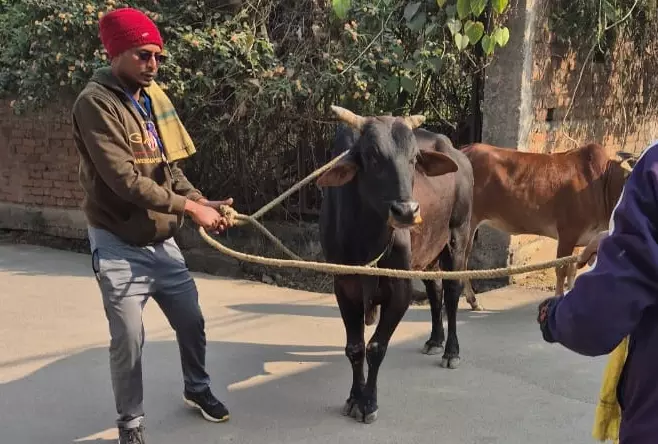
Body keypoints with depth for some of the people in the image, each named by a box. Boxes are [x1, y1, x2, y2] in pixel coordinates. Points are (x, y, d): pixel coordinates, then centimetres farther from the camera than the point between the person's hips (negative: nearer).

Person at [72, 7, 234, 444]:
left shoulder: (153, 96, 4)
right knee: (129, 339, 0)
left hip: (161, 240, 7)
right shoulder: (96, 103, -18)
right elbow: (125, 180, -25)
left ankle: (198, 389, 42)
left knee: (191, 321, 17)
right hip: (119, 245, -7)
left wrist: (203, 201, -5)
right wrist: (189, 208, -22)